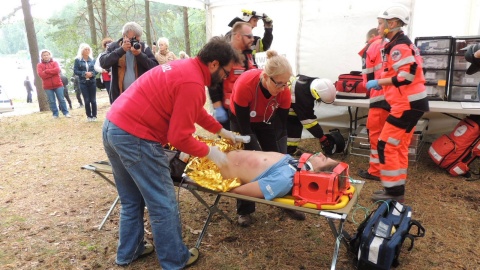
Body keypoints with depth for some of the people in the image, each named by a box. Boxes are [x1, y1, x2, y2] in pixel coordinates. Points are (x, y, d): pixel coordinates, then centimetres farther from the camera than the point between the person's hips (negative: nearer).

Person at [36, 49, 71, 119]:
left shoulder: (54, 62, 8)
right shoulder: (39, 65, 6)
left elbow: (57, 70, -12)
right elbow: (41, 74, -10)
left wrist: (46, 71, -11)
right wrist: (52, 72, -11)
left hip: (58, 84, 0)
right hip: (47, 86, 1)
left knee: (61, 99, 3)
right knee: (51, 101, 3)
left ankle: (66, 113, 11)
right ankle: (55, 114, 12)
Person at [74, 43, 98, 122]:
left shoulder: (93, 59, 5)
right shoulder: (77, 60, 0)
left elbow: (96, 69, 3)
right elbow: (75, 71, -3)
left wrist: (92, 73, -16)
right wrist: (84, 73, -16)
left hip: (92, 82, 1)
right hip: (83, 83, -1)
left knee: (93, 100, 2)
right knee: (87, 100, 1)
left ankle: (94, 116, 12)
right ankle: (89, 116, 11)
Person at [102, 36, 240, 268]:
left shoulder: (183, 67, 14)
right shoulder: (192, 83, -17)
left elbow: (196, 112, 26)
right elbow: (179, 137, -17)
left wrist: (221, 131, 28)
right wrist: (209, 152, -3)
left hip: (113, 127, 10)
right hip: (135, 137, -10)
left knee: (132, 200, 22)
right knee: (163, 204, 4)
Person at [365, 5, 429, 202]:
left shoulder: (399, 47, -15)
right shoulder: (402, 44, 18)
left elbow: (406, 76, -24)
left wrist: (378, 82, -15)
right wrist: (382, 84, 9)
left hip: (407, 104, -11)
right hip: (410, 103, 11)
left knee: (386, 145, -7)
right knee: (399, 146, 14)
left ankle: (394, 192, 1)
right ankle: (397, 189, 22)